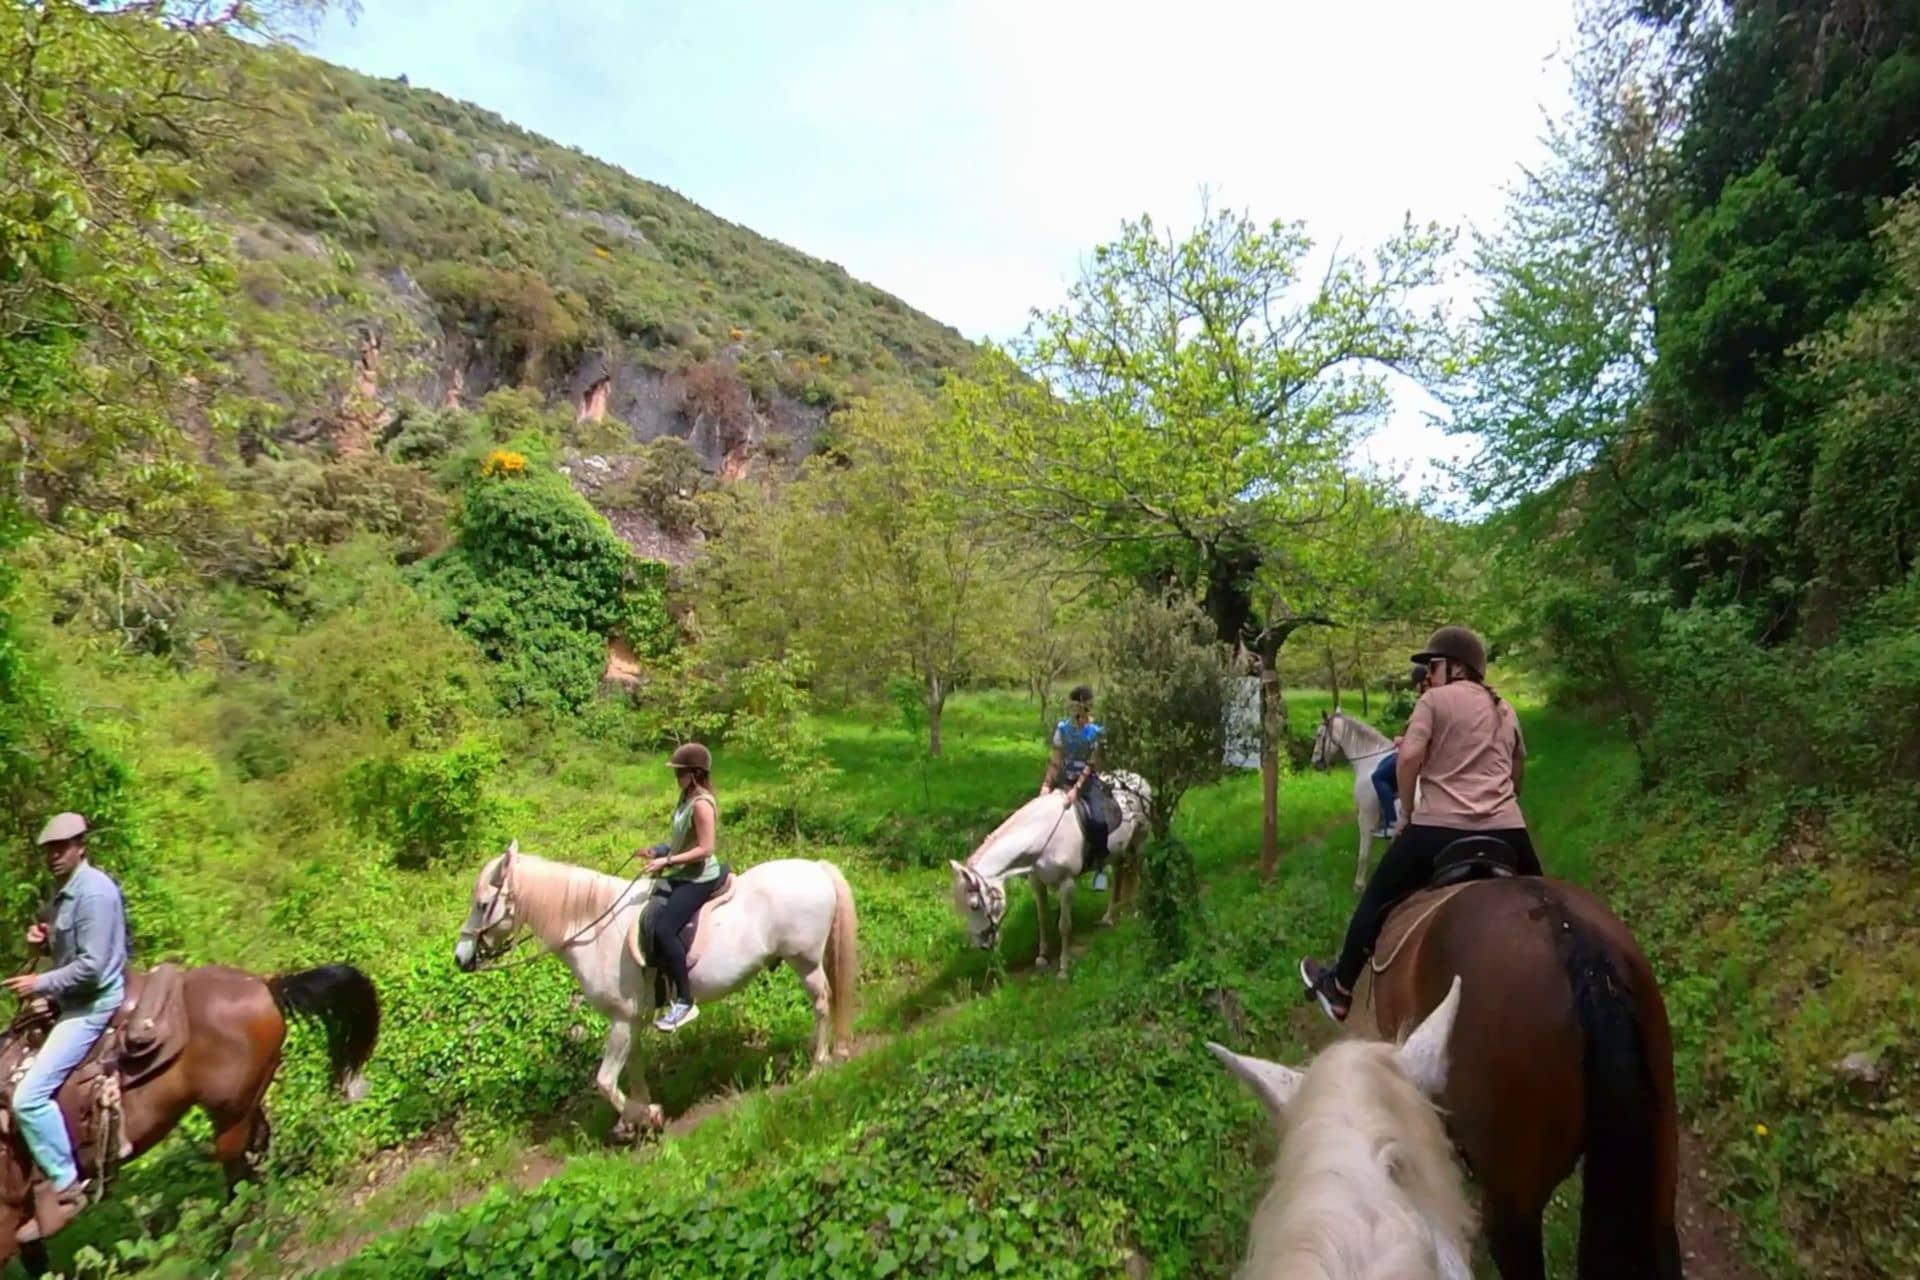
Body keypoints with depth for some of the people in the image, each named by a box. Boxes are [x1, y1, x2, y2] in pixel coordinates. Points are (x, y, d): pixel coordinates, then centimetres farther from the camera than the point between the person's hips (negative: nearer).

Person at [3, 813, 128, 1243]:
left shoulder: (94, 892, -23)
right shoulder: (63, 889, 8)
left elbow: (91, 967, -25)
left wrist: (40, 984, -16)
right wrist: (42, 938, 2)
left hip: (93, 1002, -11)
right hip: (69, 998, 11)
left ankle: (65, 1188, -3)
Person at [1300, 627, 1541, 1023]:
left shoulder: (1435, 700, 0)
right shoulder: (1506, 710, 20)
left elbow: (1409, 756, -13)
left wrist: (1406, 812, -1)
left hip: (1440, 827, -5)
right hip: (1507, 831, 5)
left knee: (1378, 900, 12)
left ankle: (1342, 990, 23)